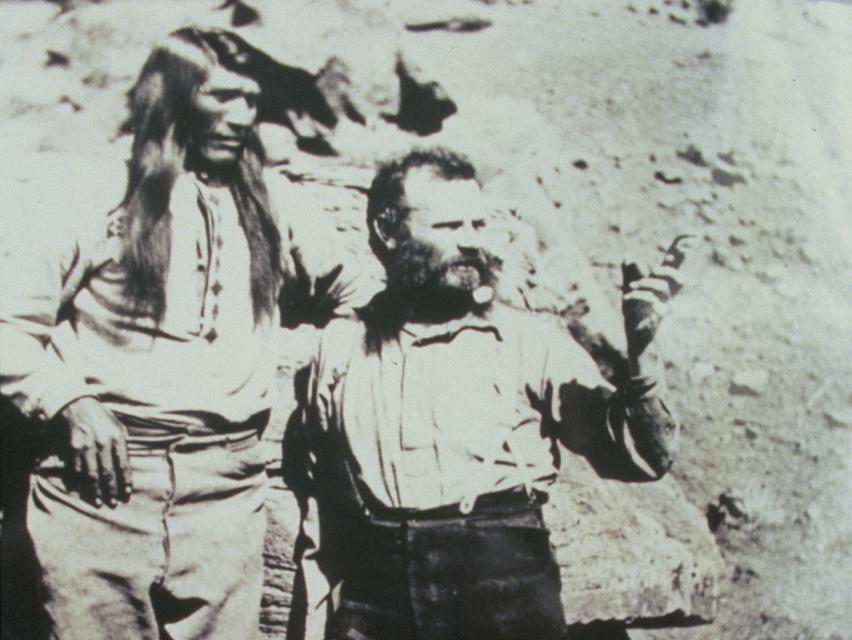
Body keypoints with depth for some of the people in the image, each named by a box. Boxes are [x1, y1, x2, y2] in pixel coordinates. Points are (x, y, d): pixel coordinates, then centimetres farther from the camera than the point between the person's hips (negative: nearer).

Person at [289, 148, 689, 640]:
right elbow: (314, 511, 16)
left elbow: (644, 459, 1)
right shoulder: (341, 349, 11)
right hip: (372, 594, 1)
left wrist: (640, 356, -13)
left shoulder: (530, 341, 6)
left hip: (506, 590, -1)